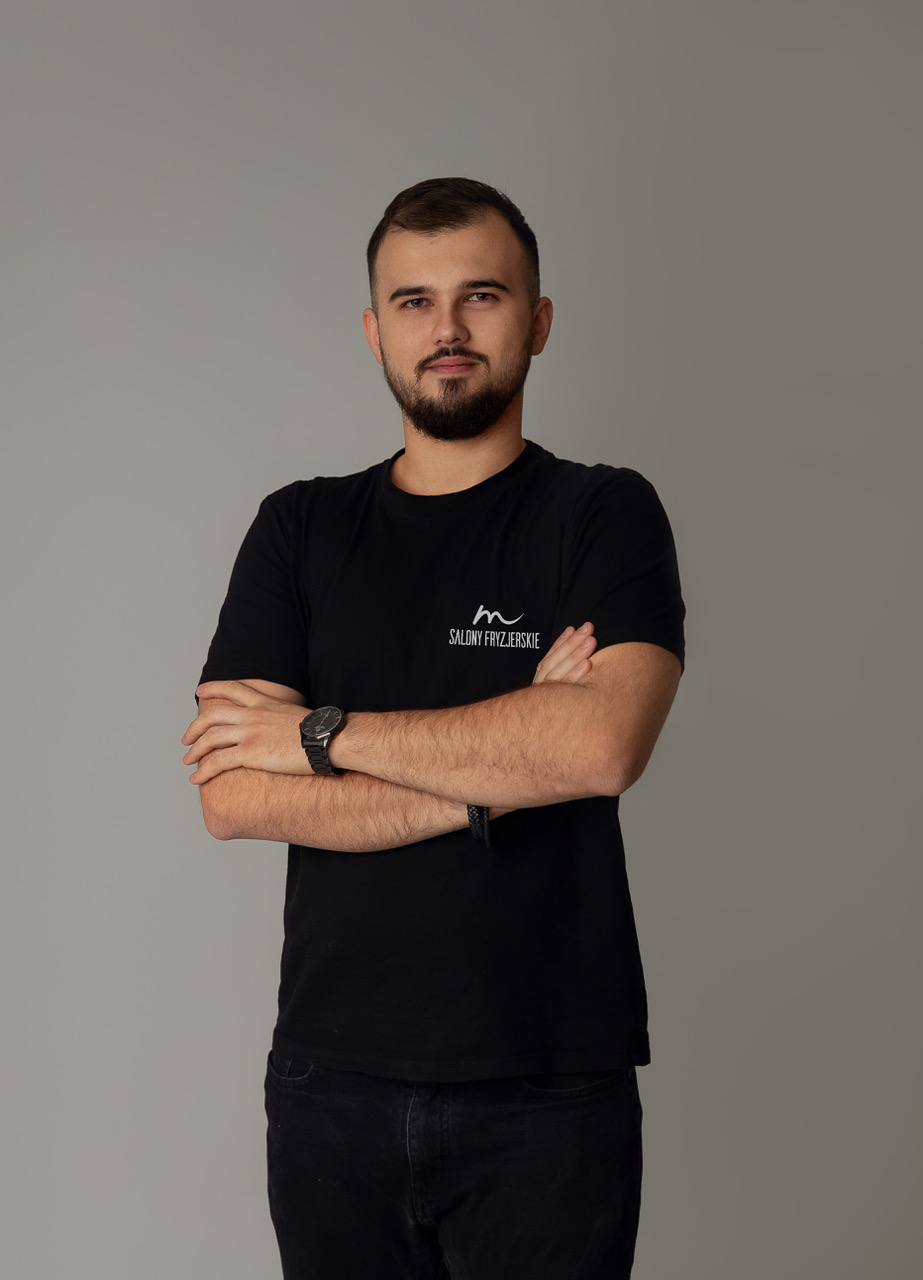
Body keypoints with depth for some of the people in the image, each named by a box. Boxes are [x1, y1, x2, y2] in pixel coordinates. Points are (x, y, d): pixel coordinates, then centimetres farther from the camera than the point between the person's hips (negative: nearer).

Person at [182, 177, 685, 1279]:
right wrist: (492, 780, -13)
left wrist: (322, 731, -12)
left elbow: (603, 744, -20)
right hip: (333, 1084, 3)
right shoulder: (301, 530, 6)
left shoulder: (604, 515, -1)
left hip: (549, 1095, -2)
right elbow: (232, 797, -5)